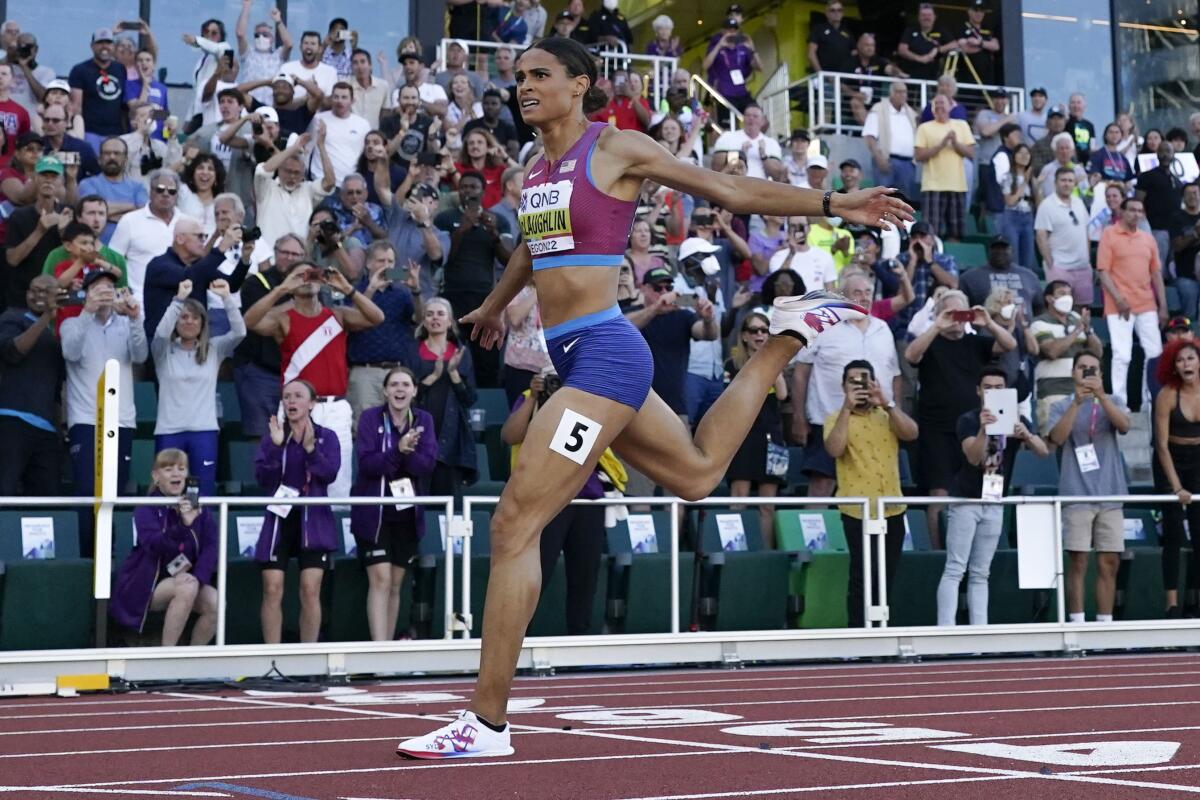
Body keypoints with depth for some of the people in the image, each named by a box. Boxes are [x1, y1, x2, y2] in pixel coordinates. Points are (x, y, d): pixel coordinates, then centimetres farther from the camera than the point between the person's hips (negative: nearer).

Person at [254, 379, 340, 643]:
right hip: (279, 519, 1)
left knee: (310, 591, -4)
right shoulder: (273, 435, 6)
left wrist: (310, 447, -21)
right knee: (272, 590, -5)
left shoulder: (326, 437, 4)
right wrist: (276, 446, -17)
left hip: (313, 520, -1)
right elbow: (262, 477, -6)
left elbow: (330, 474, -10)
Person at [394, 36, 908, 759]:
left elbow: (730, 190, 0)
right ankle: (789, 336, 37)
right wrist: (493, 307, 52)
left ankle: (488, 724, -9)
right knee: (697, 473, 26)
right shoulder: (536, 171, 15)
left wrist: (833, 204, -2)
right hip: (577, 357, 9)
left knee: (514, 525, -13)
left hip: (603, 353, -9)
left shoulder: (616, 148, -6)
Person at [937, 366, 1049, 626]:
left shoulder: (1016, 420, 3)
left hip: (995, 504, 4)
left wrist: (1026, 435, -32)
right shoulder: (968, 420, -7)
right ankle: (946, 631, -15)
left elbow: (1044, 452, -11)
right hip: (965, 502, -4)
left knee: (980, 574, 7)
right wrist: (983, 429, -41)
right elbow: (974, 457, -23)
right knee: (955, 570, -9)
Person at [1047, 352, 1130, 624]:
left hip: (1110, 494, 3)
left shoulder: (1111, 402, 14)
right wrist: (1077, 402, -20)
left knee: (1109, 562, 2)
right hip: (1077, 495, -3)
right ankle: (1077, 622, -3)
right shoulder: (1063, 406, 8)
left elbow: (1124, 425, -7)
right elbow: (1057, 437, -10)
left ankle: (1105, 622, 7)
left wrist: (1100, 395, -21)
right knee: (1078, 561, -5)